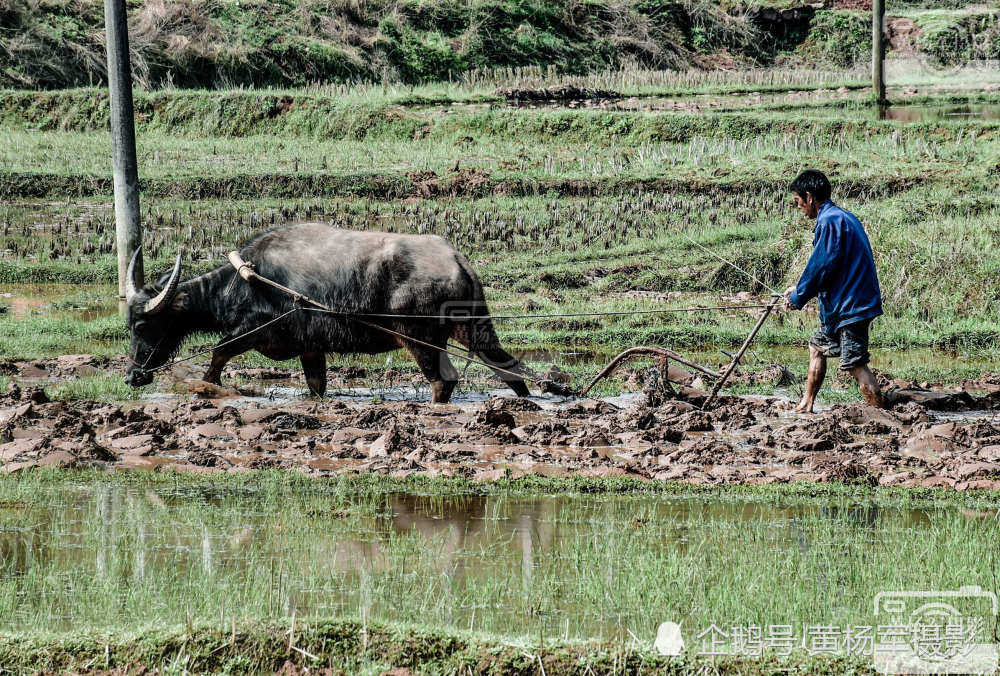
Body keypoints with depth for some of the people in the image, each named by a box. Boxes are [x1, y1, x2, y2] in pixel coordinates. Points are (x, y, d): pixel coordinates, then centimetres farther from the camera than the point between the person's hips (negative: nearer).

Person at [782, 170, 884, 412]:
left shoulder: (829, 221, -15)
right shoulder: (844, 217, 16)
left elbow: (821, 266, -17)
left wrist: (798, 297, -5)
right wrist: (800, 289, 22)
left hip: (850, 305, -11)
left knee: (855, 364, -12)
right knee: (818, 346, 22)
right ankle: (806, 406, 28)